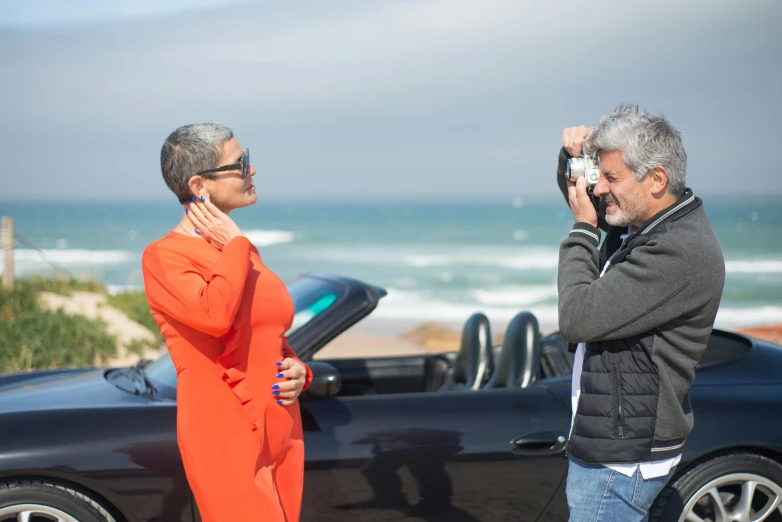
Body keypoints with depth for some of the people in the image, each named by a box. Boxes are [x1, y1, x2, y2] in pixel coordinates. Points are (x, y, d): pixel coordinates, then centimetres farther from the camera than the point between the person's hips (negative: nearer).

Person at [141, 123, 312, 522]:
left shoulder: (243, 252, 12)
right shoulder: (163, 257, -10)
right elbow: (216, 316, -30)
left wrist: (297, 369, 3)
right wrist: (235, 245, -13)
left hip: (282, 433, 8)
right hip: (226, 440, -7)